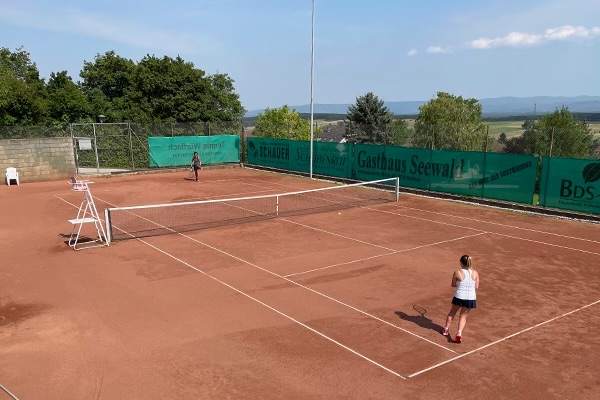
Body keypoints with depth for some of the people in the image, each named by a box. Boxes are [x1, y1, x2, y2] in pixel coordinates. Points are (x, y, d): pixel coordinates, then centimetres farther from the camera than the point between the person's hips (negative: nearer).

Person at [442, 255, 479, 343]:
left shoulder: (457, 273, -12)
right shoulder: (475, 273, -5)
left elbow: (453, 285, 1)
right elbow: (476, 287, 2)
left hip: (459, 297, -2)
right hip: (471, 298, 2)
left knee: (452, 312, 24)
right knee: (463, 316, 18)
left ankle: (446, 329, 35)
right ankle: (459, 333, 0)